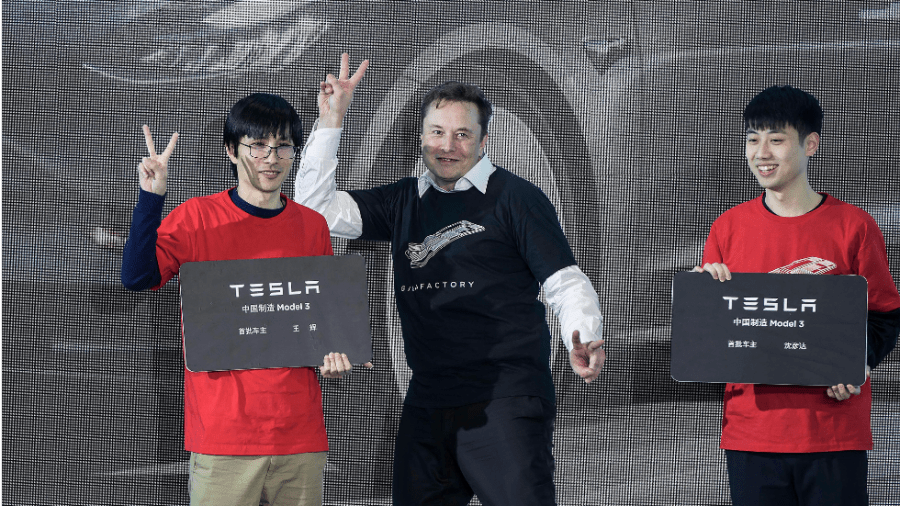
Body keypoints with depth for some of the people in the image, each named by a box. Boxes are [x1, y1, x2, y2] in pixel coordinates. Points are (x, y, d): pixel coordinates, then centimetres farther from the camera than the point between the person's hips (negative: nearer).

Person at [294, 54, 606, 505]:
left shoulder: (515, 198, 1)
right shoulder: (404, 203, 17)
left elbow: (566, 283, -4)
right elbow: (315, 206, 15)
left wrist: (583, 341, -24)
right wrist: (331, 122, 8)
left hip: (506, 403, -6)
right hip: (427, 406, 6)